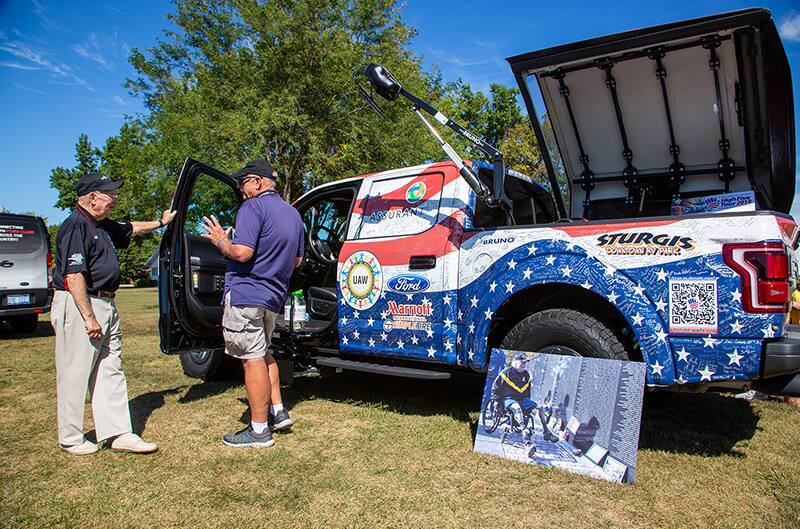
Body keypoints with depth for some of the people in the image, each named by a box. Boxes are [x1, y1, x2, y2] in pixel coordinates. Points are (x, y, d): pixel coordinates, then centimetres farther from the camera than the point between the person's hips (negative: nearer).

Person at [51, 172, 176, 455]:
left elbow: (131, 229, 36)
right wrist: (89, 317, -23)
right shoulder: (75, 227, -16)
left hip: (105, 305, 10)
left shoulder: (102, 226, 15)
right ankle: (71, 439, 16)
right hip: (79, 305, -10)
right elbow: (74, 275, -21)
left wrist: (160, 222, 43)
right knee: (75, 376, 2)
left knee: (110, 372, 10)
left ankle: (119, 433, 16)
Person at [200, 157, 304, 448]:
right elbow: (297, 260, 19)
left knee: (252, 359, -3)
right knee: (261, 353, 23)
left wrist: (221, 241, -4)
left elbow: (242, 253, -22)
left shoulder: (253, 207, -12)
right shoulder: (292, 213, 16)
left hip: (246, 293, -9)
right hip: (273, 295, 9)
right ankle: (278, 412, 24)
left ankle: (259, 430, 4)